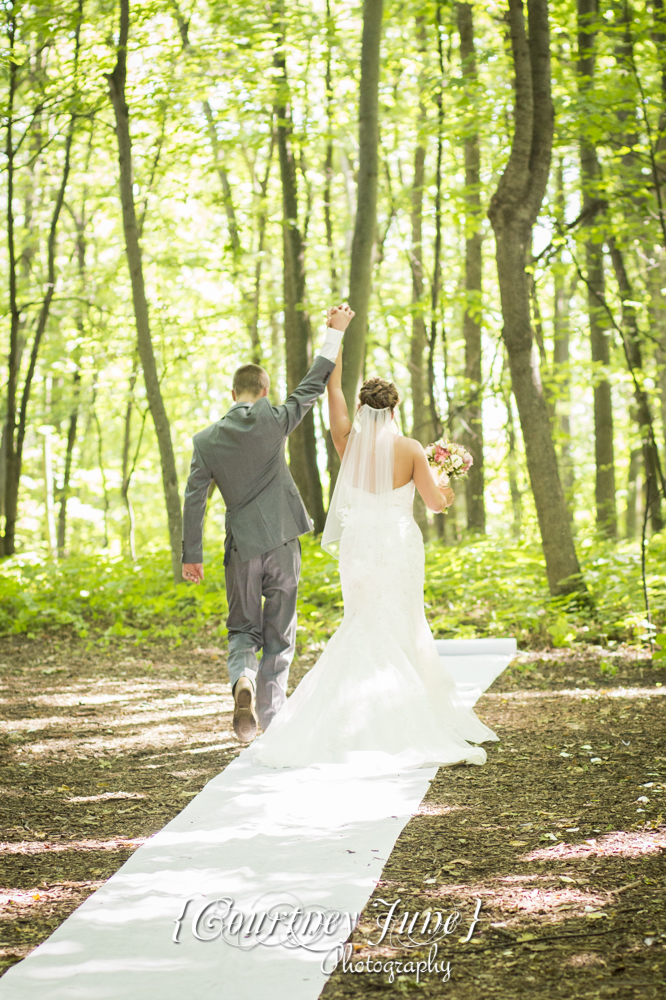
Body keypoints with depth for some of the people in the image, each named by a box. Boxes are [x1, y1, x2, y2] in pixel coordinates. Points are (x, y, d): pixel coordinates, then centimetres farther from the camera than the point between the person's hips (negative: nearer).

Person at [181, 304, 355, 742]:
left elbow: (194, 500, -1)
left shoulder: (206, 440, -1)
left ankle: (243, 680, -17)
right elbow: (314, 385, 4)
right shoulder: (272, 422, -5)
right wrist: (336, 332, 11)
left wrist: (192, 555, 5)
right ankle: (270, 719, 8)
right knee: (280, 636, 9)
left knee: (243, 631, 14)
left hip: (241, 548, 1)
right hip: (282, 542, -1)